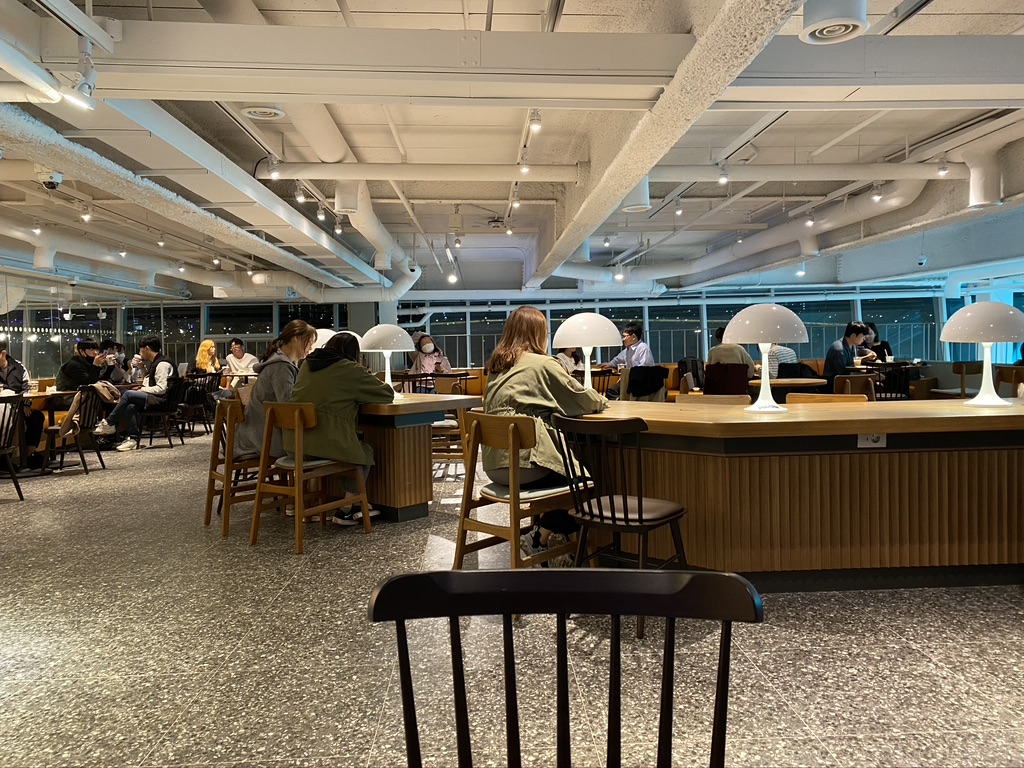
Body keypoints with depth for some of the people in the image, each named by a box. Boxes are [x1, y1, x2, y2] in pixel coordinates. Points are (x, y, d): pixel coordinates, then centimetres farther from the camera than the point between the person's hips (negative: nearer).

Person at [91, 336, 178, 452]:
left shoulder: (163, 363, -10)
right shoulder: (154, 363, 22)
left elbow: (161, 389, -18)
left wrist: (143, 390, -9)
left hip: (162, 399, -10)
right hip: (155, 398, 10)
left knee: (128, 394, -20)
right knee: (130, 407, -14)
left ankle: (109, 423, -8)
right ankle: (133, 439, -15)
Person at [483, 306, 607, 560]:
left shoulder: (497, 365, 14)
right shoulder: (543, 364, -6)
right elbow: (583, 399, 0)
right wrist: (600, 400, 23)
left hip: (494, 463, 8)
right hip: (523, 462, -7)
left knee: (568, 464, 24)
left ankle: (542, 534, 22)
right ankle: (540, 538, 12)